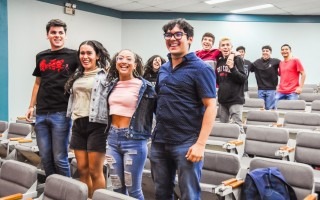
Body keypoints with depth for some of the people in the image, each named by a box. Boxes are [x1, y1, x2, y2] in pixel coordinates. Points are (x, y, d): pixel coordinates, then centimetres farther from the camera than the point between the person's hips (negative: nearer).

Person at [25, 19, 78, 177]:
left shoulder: (73, 56, -1)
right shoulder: (41, 57, 13)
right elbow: (38, 83, 20)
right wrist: (31, 106, 15)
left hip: (61, 113, -5)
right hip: (41, 114, 5)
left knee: (59, 158, 1)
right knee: (45, 157, 11)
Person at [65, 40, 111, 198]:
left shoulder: (105, 74, -3)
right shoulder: (77, 75, 17)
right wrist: (71, 117, 21)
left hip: (96, 125, -6)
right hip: (78, 124, 6)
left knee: (95, 171, -1)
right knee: (82, 170, 11)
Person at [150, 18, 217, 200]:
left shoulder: (200, 69, -8)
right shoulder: (163, 69, 11)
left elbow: (211, 107, -13)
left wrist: (200, 144, -19)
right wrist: (156, 134, 11)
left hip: (186, 144, -6)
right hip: (159, 141, 7)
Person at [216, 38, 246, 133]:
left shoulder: (237, 59, -6)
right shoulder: (219, 61, 9)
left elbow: (243, 79, -14)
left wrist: (232, 67, -25)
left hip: (235, 99, -6)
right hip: (222, 99, 6)